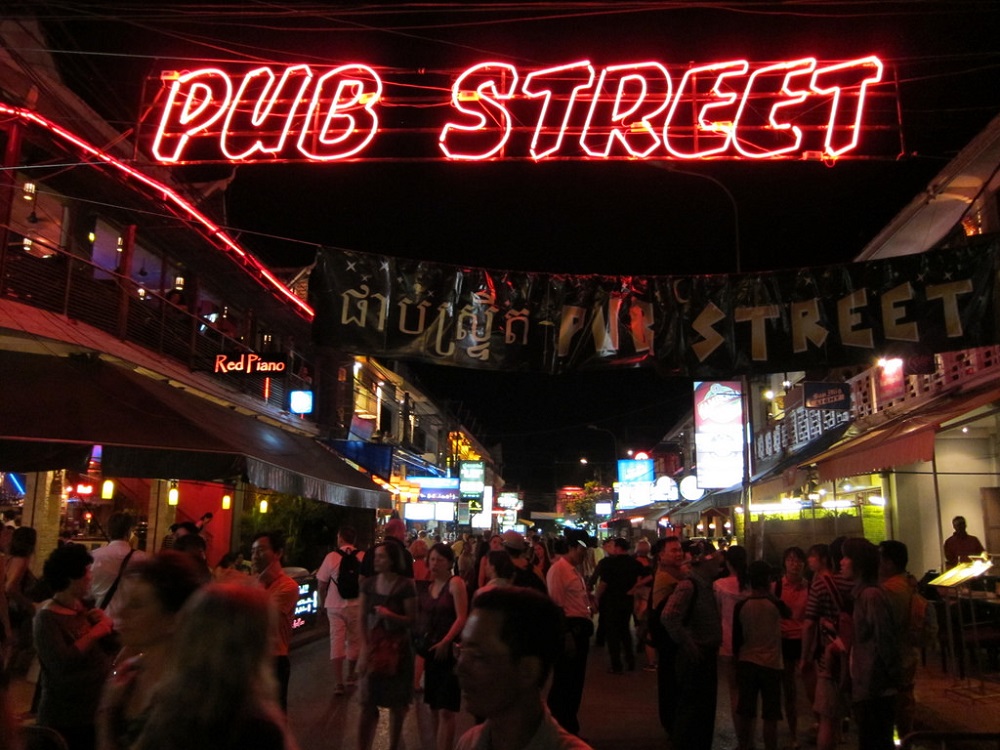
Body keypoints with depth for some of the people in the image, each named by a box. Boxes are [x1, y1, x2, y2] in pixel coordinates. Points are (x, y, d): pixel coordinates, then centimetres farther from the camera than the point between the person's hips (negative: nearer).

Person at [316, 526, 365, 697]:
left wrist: (323, 602, 12)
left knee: (337, 641, 3)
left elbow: (322, 583, -4)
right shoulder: (363, 557, -7)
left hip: (335, 606, -1)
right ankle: (351, 676, 31)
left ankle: (338, 682, -3)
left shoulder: (332, 557, -9)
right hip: (357, 606, 1)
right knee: (354, 641, 17)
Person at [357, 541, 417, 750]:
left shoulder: (405, 586, -10)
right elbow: (363, 618, 5)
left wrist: (390, 615, -24)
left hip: (397, 647, -3)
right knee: (367, 702, 0)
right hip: (373, 645, 3)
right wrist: (364, 648, -2)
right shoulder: (369, 584, 3)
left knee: (397, 702, 9)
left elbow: (412, 619, -9)